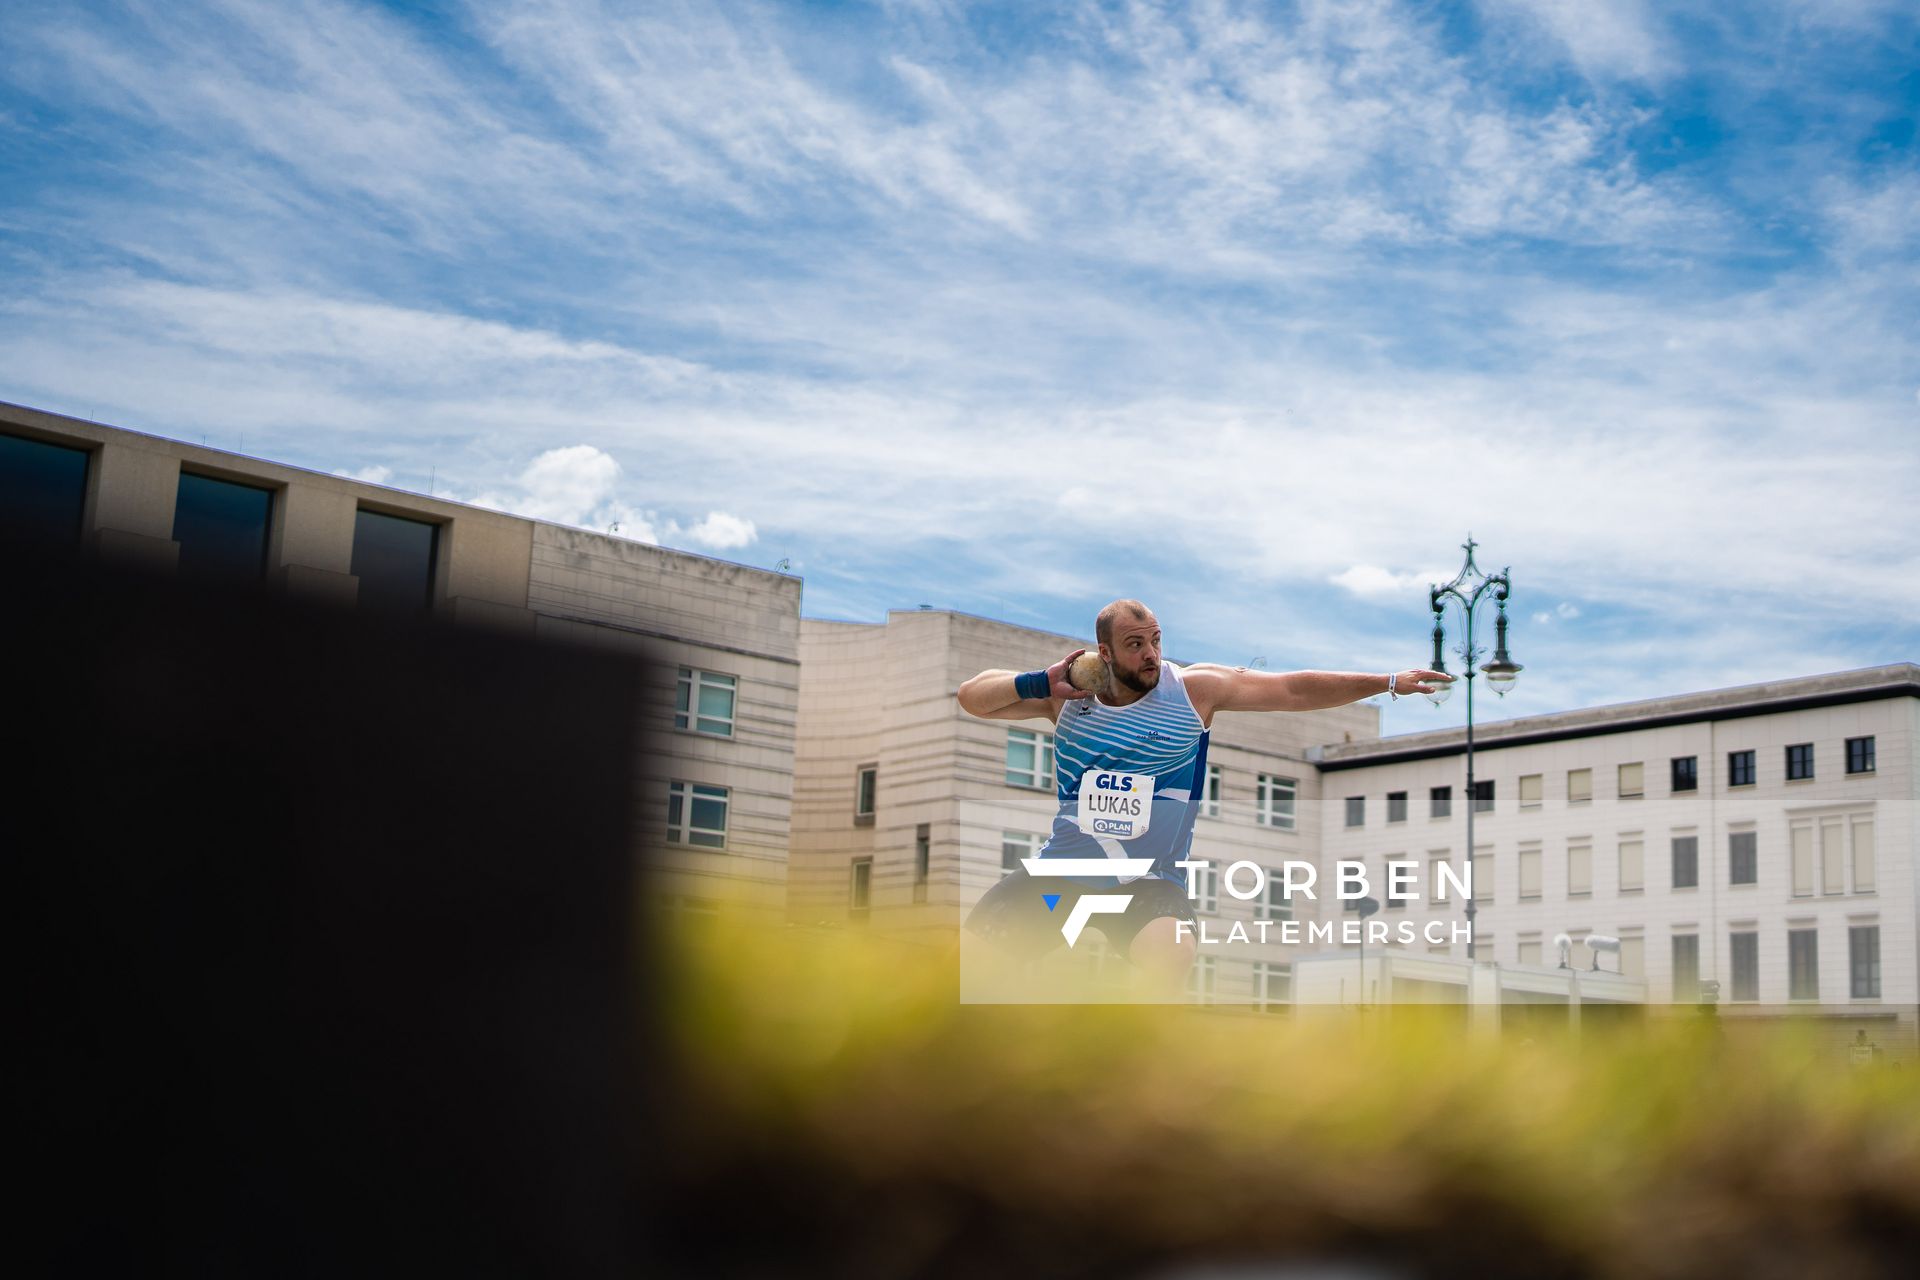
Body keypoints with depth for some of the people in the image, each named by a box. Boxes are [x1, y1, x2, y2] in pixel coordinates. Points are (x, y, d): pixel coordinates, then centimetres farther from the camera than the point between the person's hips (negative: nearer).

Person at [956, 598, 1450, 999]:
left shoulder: (1195, 689, -2)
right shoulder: (1069, 695, 3)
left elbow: (1296, 690, -2)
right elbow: (971, 697, 6)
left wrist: (1389, 682, -5)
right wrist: (1039, 684, -11)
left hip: (1147, 882, -2)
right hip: (1062, 869, 2)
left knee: (1171, 951, -34)